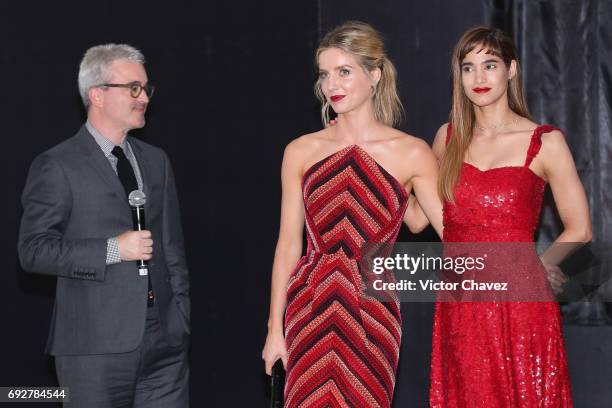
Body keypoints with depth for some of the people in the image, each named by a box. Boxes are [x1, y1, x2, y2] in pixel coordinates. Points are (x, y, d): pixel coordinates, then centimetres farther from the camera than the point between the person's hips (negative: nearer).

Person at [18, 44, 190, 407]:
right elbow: (34, 250, -9)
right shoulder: (57, 166, -3)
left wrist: (182, 320, 12)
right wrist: (113, 250, -16)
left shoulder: (156, 160, 16)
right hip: (96, 345, -5)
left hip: (166, 340, 5)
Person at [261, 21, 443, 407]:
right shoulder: (301, 151, 5)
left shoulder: (411, 154, -2)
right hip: (310, 307, 2)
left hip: (372, 310, -2)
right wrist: (275, 328, 9)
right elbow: (289, 244, 8)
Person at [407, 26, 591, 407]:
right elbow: (419, 217, 9)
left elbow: (579, 230, 0)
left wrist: (531, 269, -3)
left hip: (520, 308, -3)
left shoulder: (545, 142, -3)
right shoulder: (449, 137, 8)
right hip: (460, 309, 4)